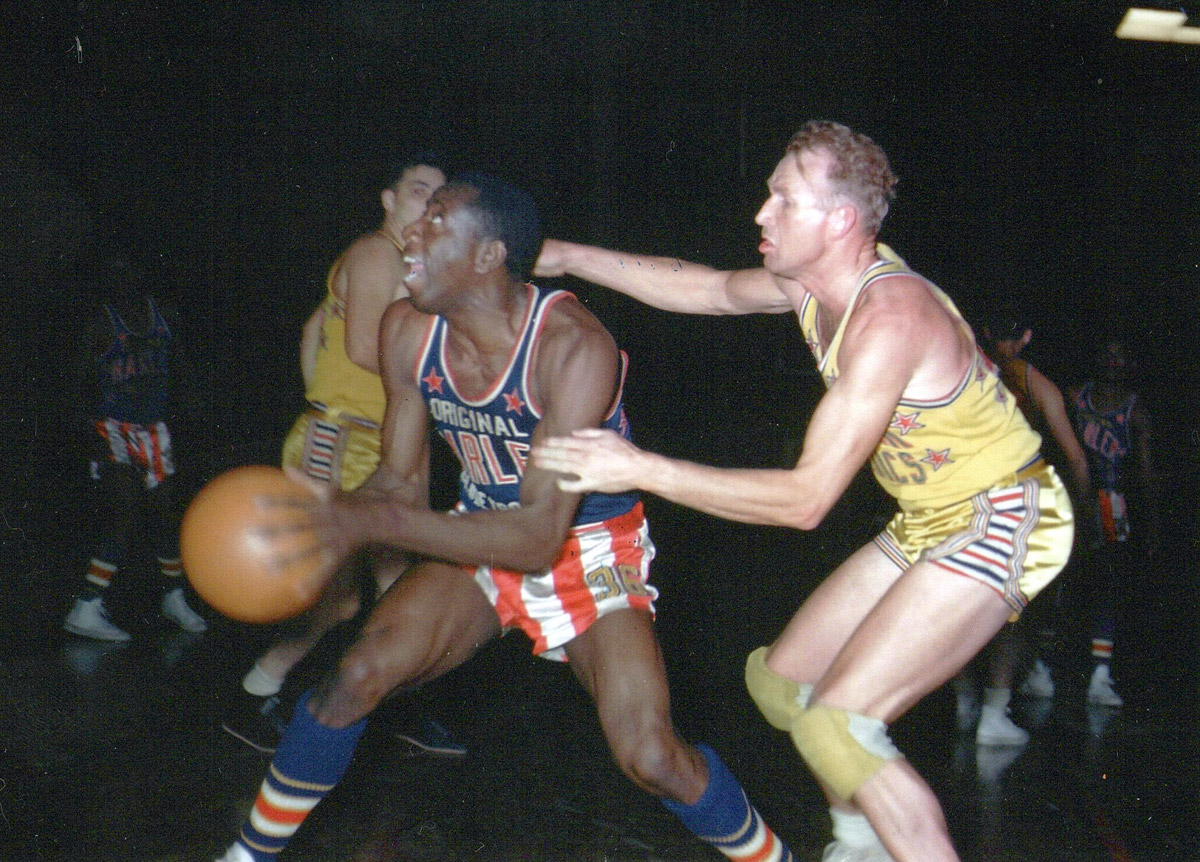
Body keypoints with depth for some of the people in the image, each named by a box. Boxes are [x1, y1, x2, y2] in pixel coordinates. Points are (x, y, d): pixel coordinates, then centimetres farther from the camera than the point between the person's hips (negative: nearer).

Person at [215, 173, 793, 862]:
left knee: (651, 758, -19)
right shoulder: (408, 331, -10)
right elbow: (402, 483, -1)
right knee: (359, 672, -16)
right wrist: (318, 527, -24)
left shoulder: (573, 346, -29)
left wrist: (373, 524, -39)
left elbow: (539, 537, -32)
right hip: (481, 538, 5)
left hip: (588, 551, -4)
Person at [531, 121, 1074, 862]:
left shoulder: (889, 317, -30)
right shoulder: (814, 281, -3)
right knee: (781, 678, 13)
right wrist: (565, 257, 11)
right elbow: (707, 287, 16)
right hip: (928, 524, 9)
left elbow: (807, 500, -31)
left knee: (835, 725, -19)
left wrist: (643, 469, -32)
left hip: (1002, 525, -9)